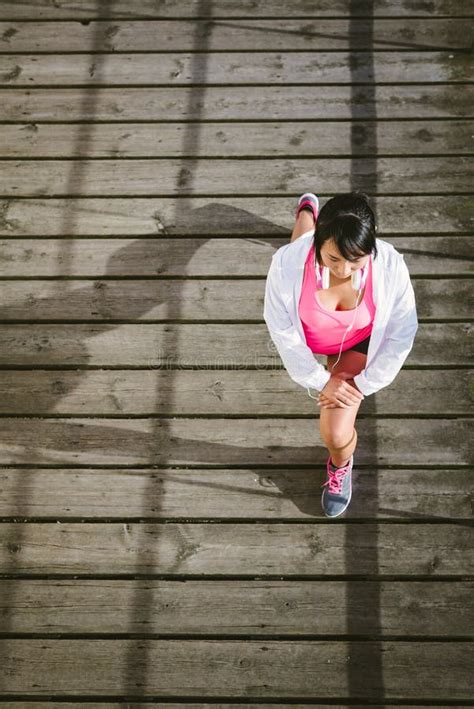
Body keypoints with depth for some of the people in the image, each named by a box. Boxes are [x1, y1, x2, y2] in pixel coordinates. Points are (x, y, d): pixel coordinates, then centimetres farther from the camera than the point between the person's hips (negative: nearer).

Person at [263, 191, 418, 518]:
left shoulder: (390, 266, -40)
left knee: (336, 433, -11)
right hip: (307, 339, 1)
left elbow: (402, 334, -21)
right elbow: (283, 330, -23)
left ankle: (341, 464, 31)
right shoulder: (288, 263, -41)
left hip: (357, 343, -1)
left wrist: (364, 383, -17)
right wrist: (320, 379, -17)